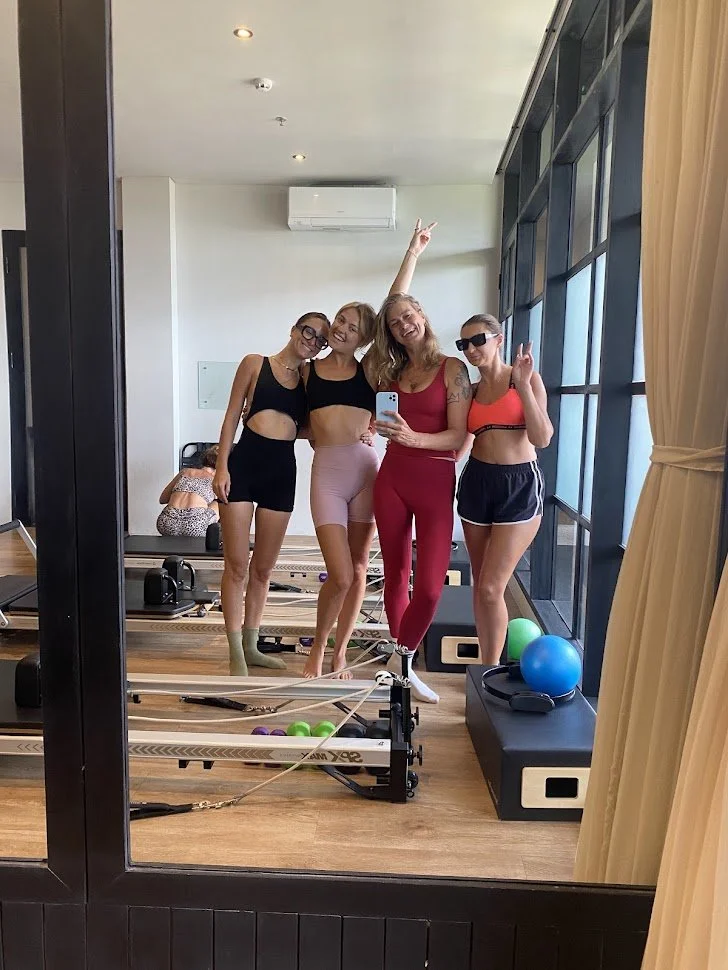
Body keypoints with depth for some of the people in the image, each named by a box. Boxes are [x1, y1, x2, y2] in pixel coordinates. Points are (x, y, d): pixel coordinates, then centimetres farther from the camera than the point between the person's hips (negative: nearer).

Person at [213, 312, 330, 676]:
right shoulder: (255, 363, 4)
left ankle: (251, 646, 24)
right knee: (236, 564, -2)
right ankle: (236, 653, 8)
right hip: (244, 463, -3)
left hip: (283, 470, 4)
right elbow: (232, 415, 2)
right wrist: (221, 466, -7)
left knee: (263, 567, 10)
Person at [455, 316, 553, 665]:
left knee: (491, 588, -9)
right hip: (477, 483, 5)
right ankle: (487, 666, 24)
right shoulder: (471, 391, 10)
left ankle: (490, 671, 9)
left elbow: (541, 438, -13)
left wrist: (523, 385, -17)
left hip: (519, 485, -5)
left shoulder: (526, 379, -2)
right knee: (480, 585, 9)